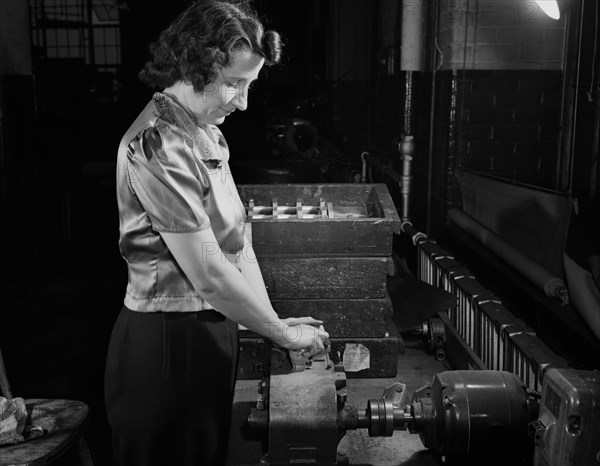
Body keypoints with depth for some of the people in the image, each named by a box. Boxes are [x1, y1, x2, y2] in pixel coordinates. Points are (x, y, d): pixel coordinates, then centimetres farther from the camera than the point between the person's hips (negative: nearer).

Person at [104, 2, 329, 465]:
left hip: (214, 326, 9)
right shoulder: (158, 146, -23)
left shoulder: (207, 132, 8)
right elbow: (210, 274, -23)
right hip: (170, 339, -9)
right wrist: (282, 334, -12)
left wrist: (273, 320, 3)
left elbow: (236, 238, 8)